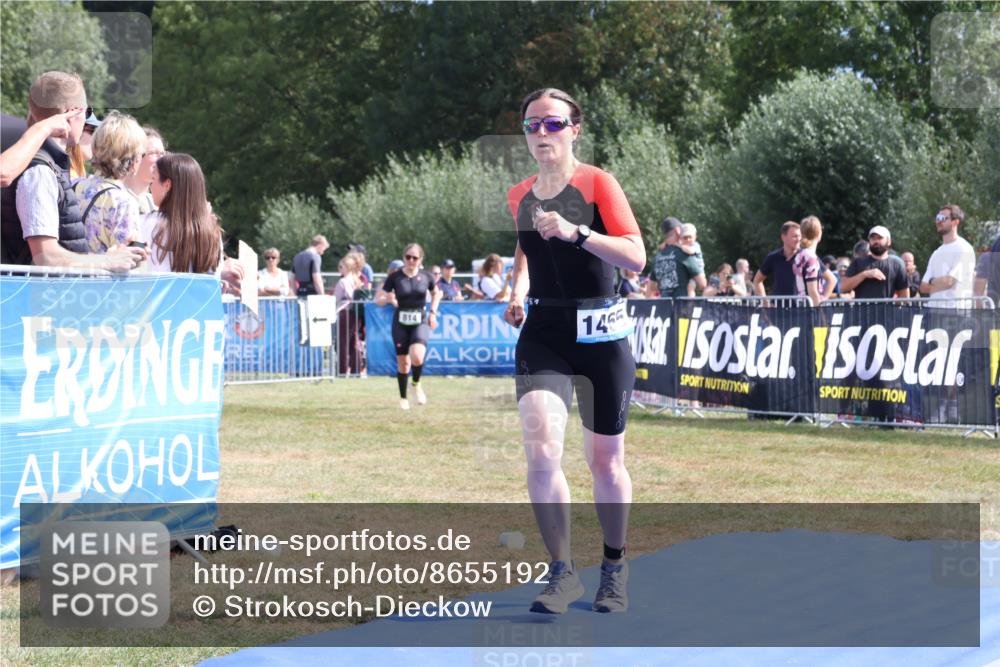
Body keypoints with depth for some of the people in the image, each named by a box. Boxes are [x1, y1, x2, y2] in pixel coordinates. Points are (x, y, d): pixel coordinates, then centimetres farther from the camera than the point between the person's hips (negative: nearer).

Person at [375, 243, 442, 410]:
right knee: (403, 362, 4)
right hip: (401, 322, 0)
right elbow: (378, 299, -5)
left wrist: (433, 312, 6)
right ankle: (403, 398, 24)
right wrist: (387, 299, -27)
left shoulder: (426, 277, -2)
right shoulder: (395, 277, -6)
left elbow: (436, 293, 18)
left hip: (420, 322, 0)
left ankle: (417, 384, 6)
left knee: (417, 357, -24)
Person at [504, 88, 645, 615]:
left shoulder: (597, 184, -7)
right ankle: (563, 573, -7)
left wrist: (576, 232, -27)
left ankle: (615, 569, 29)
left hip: (600, 334, -3)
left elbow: (636, 258, -17)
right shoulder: (518, 197, 7)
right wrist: (519, 292, 10)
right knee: (541, 449, -17)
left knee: (605, 460, 8)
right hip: (542, 333, 3)